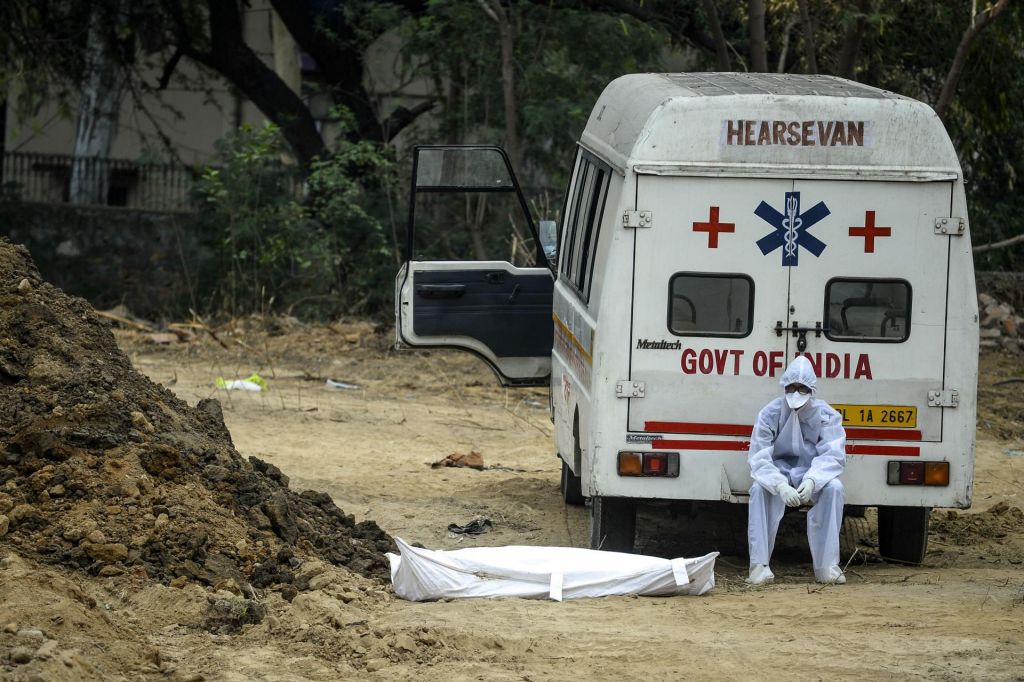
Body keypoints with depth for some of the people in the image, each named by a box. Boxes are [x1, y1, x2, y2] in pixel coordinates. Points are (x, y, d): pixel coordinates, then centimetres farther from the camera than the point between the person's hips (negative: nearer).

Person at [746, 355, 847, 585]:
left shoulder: (826, 415, -8)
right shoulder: (770, 414, -10)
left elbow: (832, 455, -17)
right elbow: (759, 459, -17)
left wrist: (812, 480, -39)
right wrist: (781, 486, -37)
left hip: (811, 474, 1)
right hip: (778, 473, -1)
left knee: (834, 487, -31)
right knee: (759, 488, -34)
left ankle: (826, 566, -28)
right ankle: (759, 565, -32)